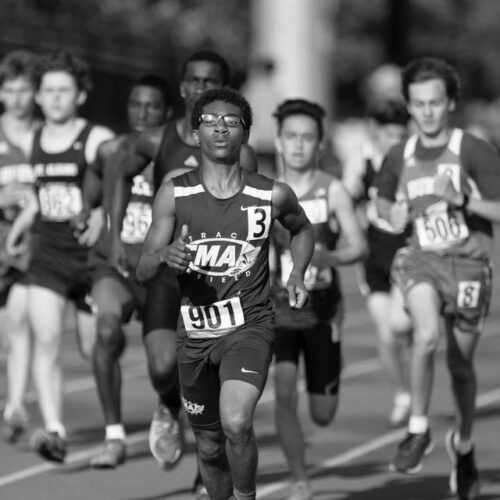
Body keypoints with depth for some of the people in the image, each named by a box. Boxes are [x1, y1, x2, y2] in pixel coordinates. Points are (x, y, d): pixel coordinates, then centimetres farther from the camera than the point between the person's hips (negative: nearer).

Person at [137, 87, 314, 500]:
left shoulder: (272, 195, -5)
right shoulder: (174, 194, -4)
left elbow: (303, 230, 18)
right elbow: (143, 271, -4)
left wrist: (297, 273, 1)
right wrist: (165, 256, -26)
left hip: (250, 327, -2)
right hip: (196, 331, 2)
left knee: (236, 423, -27)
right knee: (209, 446, 15)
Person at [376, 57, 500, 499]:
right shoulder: (399, 158, 6)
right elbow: (386, 204, 24)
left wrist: (462, 200, -23)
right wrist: (398, 210, 4)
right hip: (421, 259, 1)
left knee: (460, 362, 8)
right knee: (426, 335, -28)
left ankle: (463, 444, 34)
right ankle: (419, 429, -13)